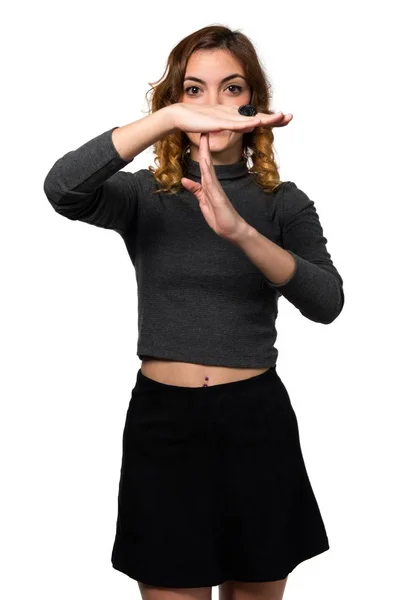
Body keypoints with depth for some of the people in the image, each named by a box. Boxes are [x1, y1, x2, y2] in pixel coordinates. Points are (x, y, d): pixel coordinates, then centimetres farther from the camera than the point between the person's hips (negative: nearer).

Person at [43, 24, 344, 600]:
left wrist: (239, 230, -33)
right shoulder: (144, 196, 0)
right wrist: (170, 117, -31)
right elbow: (60, 188, -22)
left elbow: (327, 302, -17)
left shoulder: (284, 202, 1)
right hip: (163, 423, -1)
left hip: (257, 422, 1)